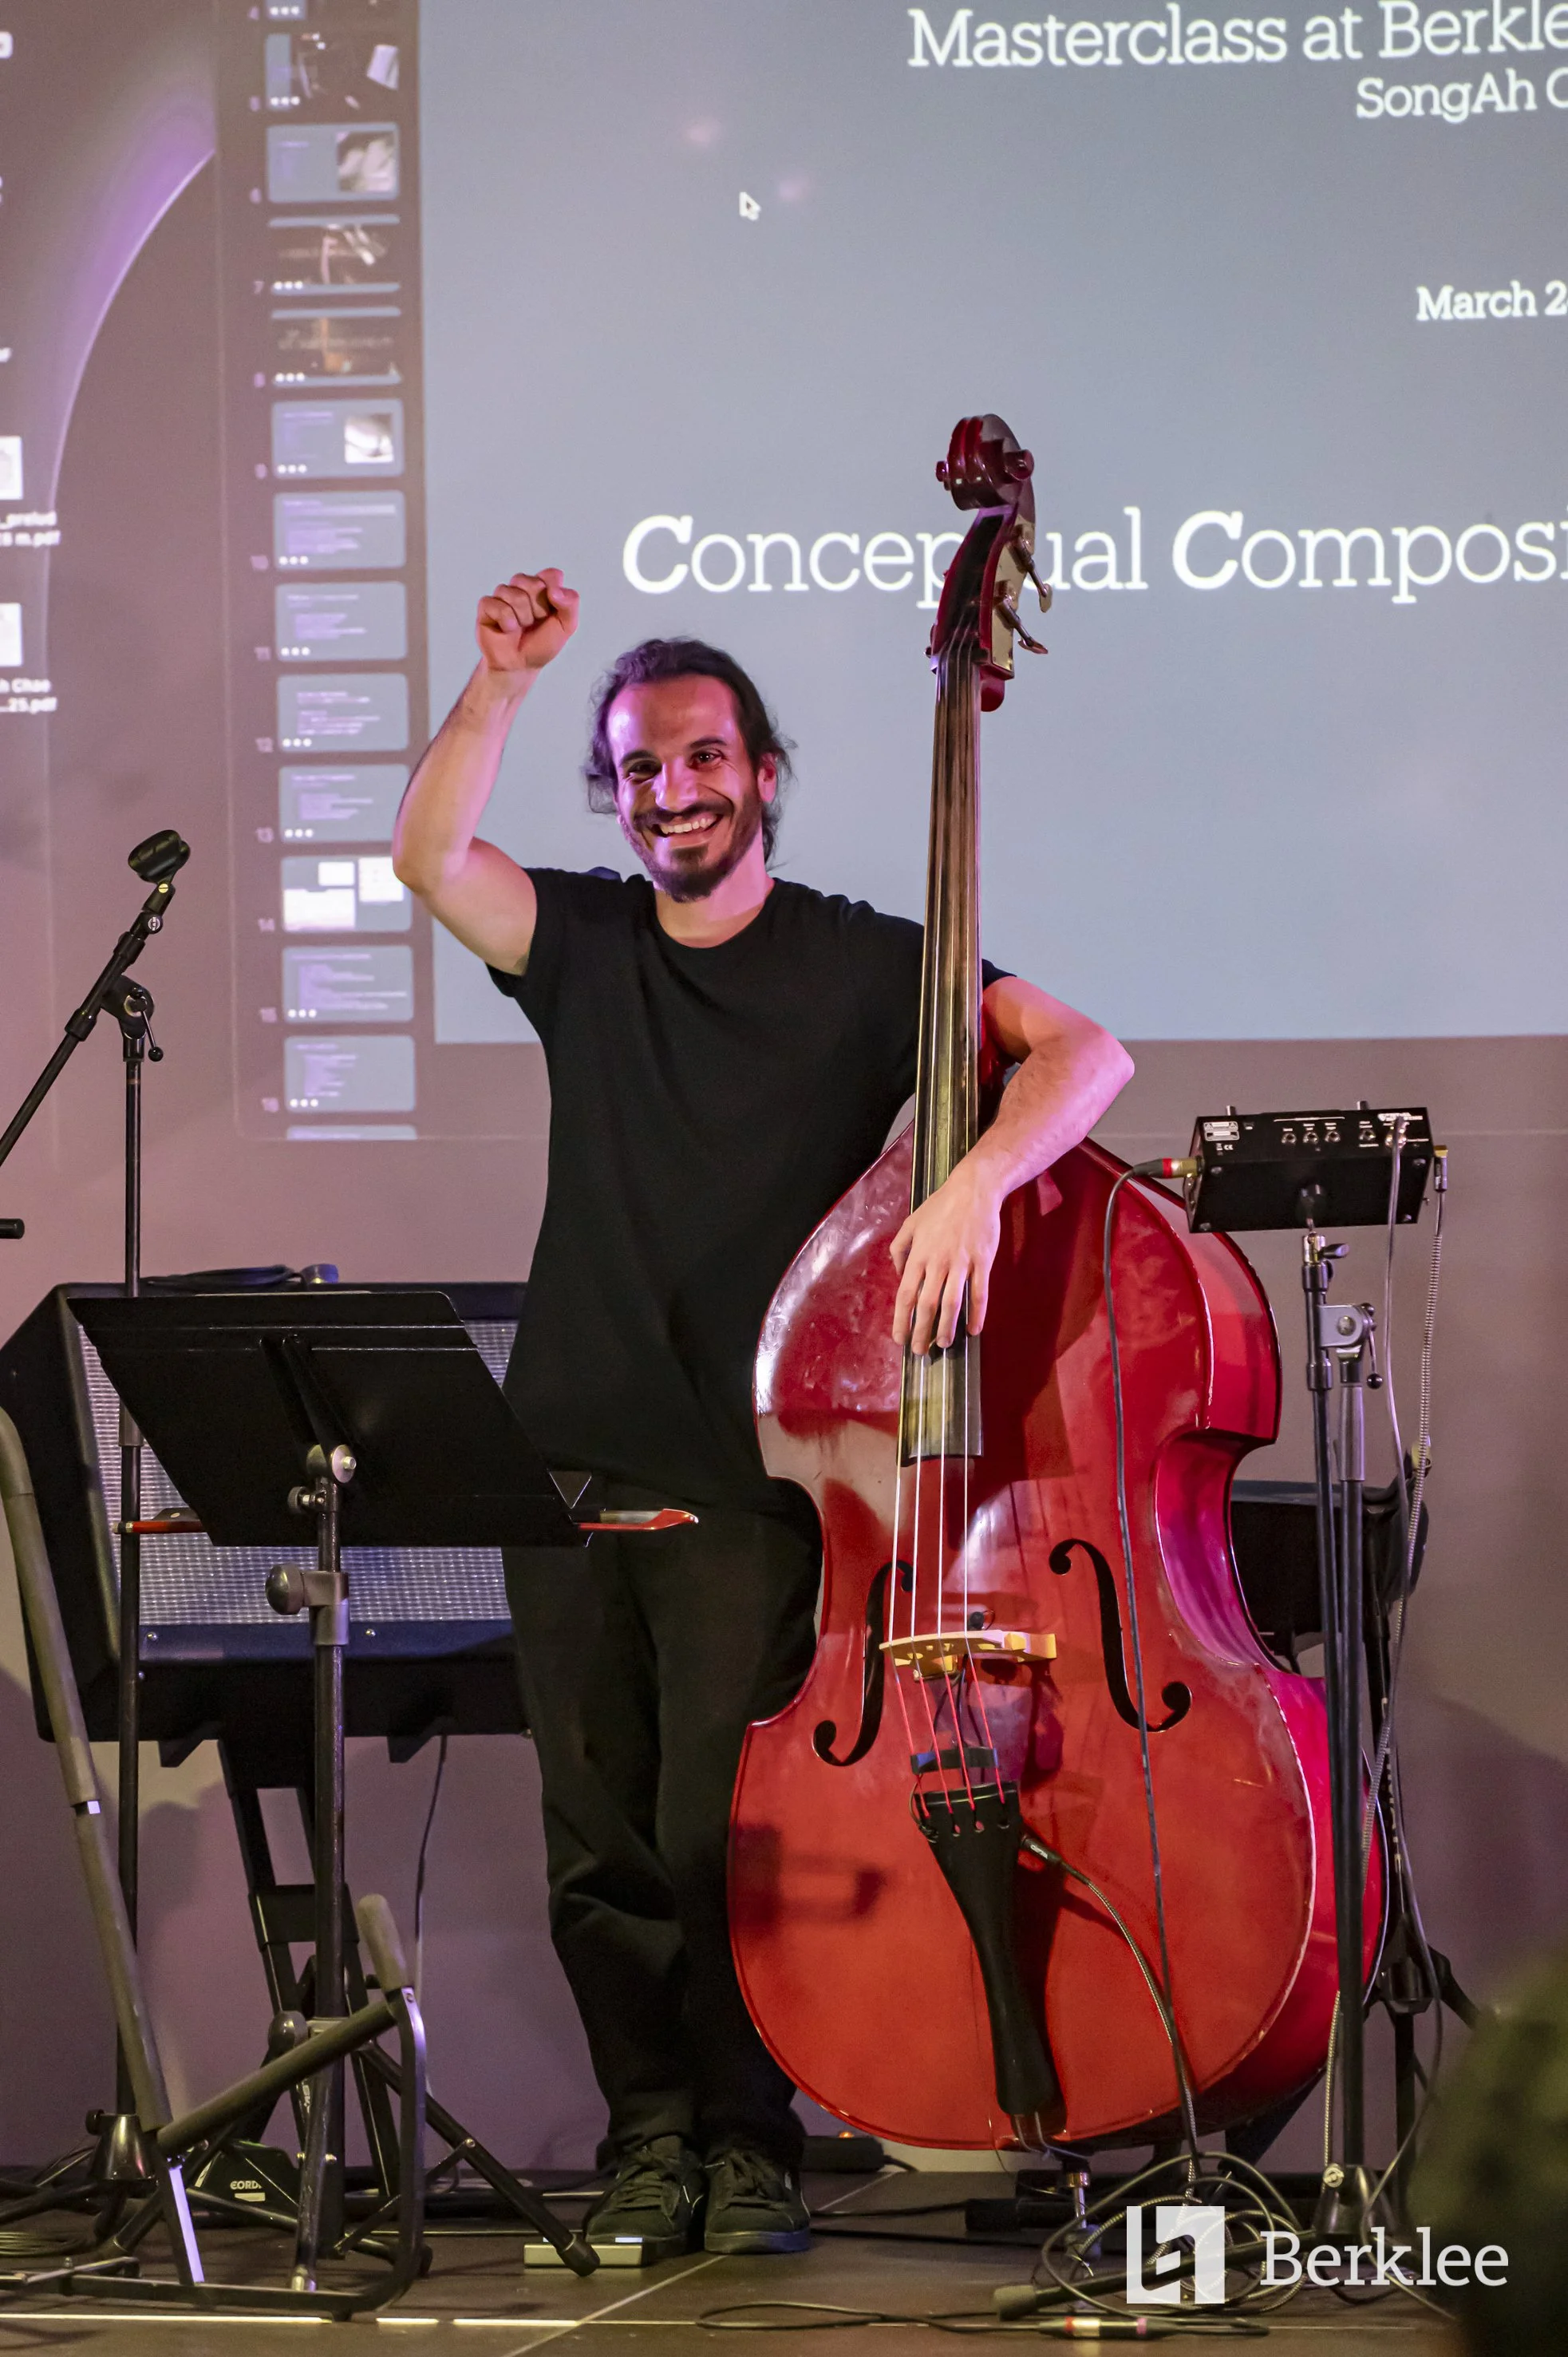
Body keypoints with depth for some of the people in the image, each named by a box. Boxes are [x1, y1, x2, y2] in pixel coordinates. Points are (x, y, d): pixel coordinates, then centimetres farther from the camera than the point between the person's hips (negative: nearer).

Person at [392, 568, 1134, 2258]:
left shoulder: (862, 965, 1)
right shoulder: (583, 946, 11)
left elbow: (1083, 1053, -10)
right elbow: (429, 855, -6)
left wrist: (976, 1181, -27)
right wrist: (504, 681, -17)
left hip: (748, 1484, -3)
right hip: (570, 1467, 3)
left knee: (717, 1834, -9)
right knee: (597, 1846, 5)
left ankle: (749, 2142, 6)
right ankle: (650, 2136, 17)